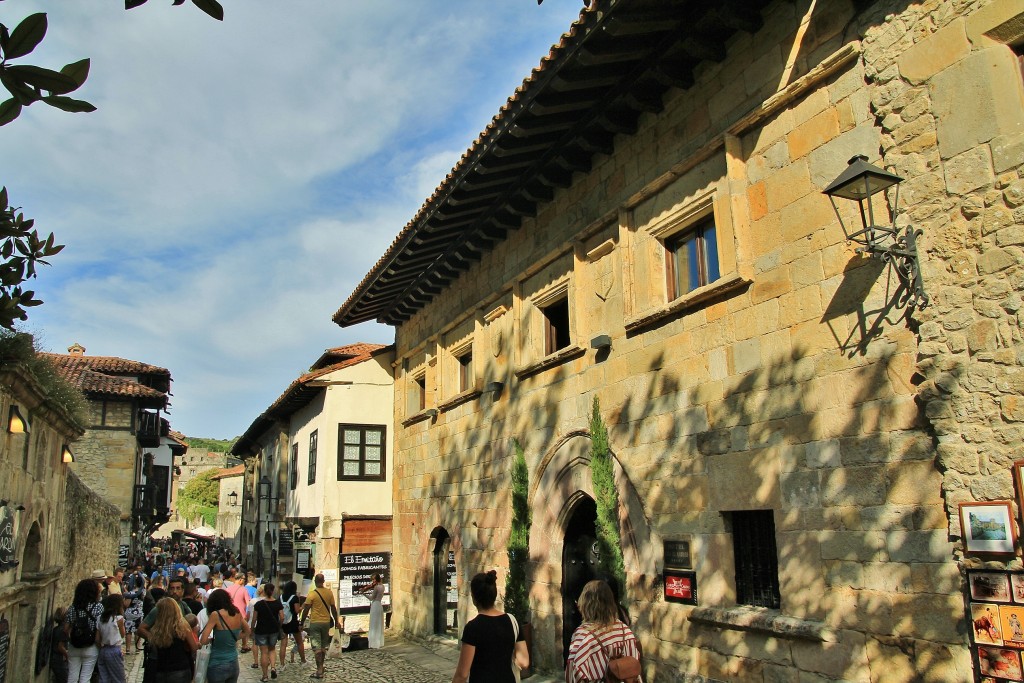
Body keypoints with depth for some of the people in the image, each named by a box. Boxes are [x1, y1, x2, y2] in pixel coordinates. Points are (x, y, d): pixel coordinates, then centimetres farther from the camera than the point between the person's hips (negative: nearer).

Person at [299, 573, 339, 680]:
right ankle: (321, 667, 27)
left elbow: (306, 610, -9)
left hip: (315, 623, -4)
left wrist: (301, 623, 2)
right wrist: (336, 621, 15)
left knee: (316, 647, -1)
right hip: (326, 622, 4)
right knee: (323, 646, 17)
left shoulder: (312, 595, -12)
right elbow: (333, 608, 4)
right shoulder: (329, 593, -1)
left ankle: (319, 671, -4)